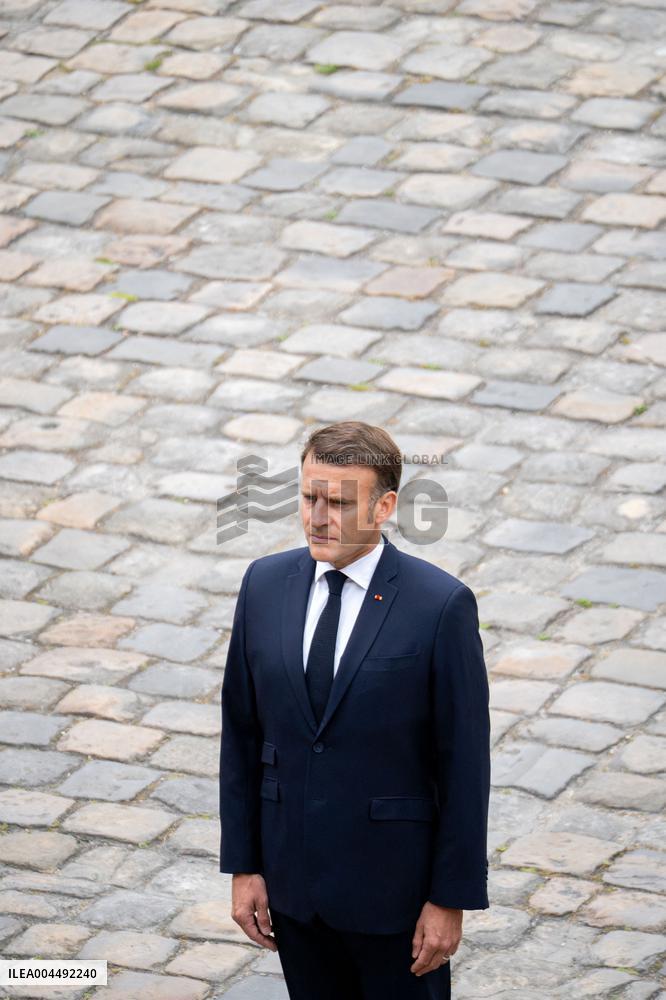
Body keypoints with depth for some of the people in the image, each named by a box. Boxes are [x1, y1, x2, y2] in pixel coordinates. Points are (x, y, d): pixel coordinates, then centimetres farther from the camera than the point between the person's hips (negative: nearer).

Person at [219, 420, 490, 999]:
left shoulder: (441, 605, -15)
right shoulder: (265, 584, -1)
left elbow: (465, 762, -11)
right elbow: (241, 733, 6)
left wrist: (452, 898, -10)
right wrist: (242, 865, 5)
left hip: (394, 886, -4)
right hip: (292, 882, 4)